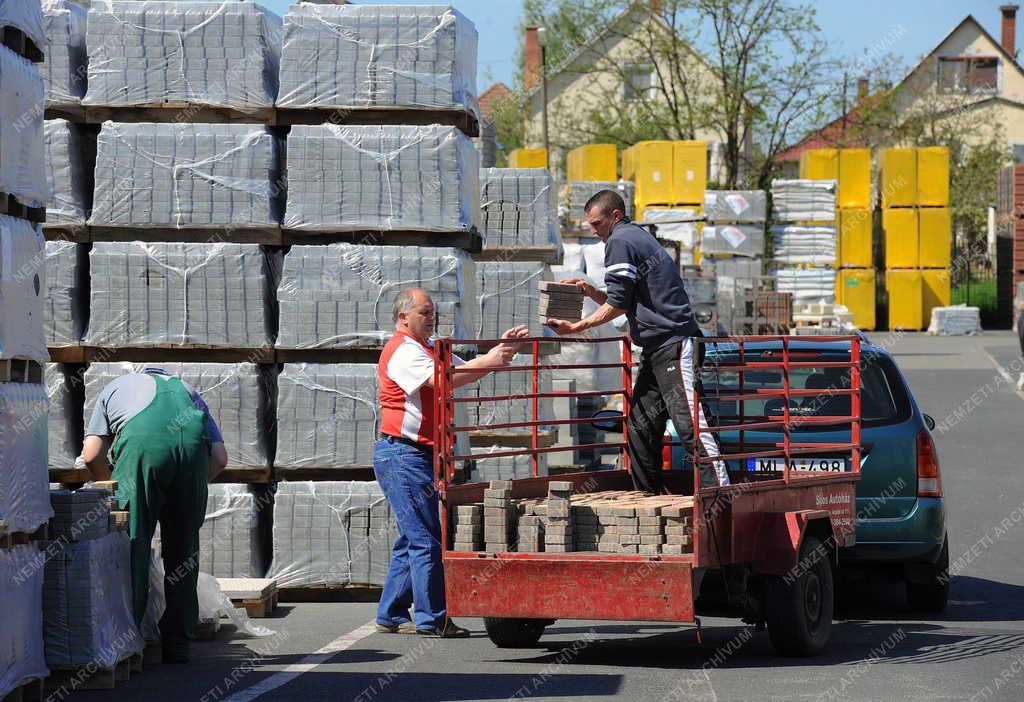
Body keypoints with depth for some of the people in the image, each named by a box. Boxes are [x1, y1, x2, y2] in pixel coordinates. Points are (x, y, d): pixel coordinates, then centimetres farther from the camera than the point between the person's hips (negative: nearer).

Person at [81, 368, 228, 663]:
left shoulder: (115, 387, 35)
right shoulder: (188, 391, 39)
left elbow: (92, 455, 20)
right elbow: (220, 458, 24)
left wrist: (113, 488, 35)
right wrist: (189, 490, 33)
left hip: (141, 443, -2)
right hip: (193, 447, 2)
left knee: (132, 543, 4)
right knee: (183, 550, 12)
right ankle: (177, 644, 15)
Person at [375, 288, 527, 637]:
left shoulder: (429, 348, 22)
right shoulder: (403, 351, -11)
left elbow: (463, 369, 17)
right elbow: (441, 379, -25)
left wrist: (501, 349, 4)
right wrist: (489, 362, -27)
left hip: (418, 456, 11)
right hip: (403, 454, -11)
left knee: (412, 540, 12)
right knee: (426, 539, -11)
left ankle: (391, 615, 16)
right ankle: (433, 619, -10)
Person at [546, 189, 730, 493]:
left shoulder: (620, 241, -7)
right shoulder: (638, 236, 24)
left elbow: (617, 305, -11)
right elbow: (626, 305, 26)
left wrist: (575, 327, -5)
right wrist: (593, 292, 15)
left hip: (672, 345, -11)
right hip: (657, 349, 11)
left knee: (689, 423, -16)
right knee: (640, 425, 10)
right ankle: (648, 498, 13)